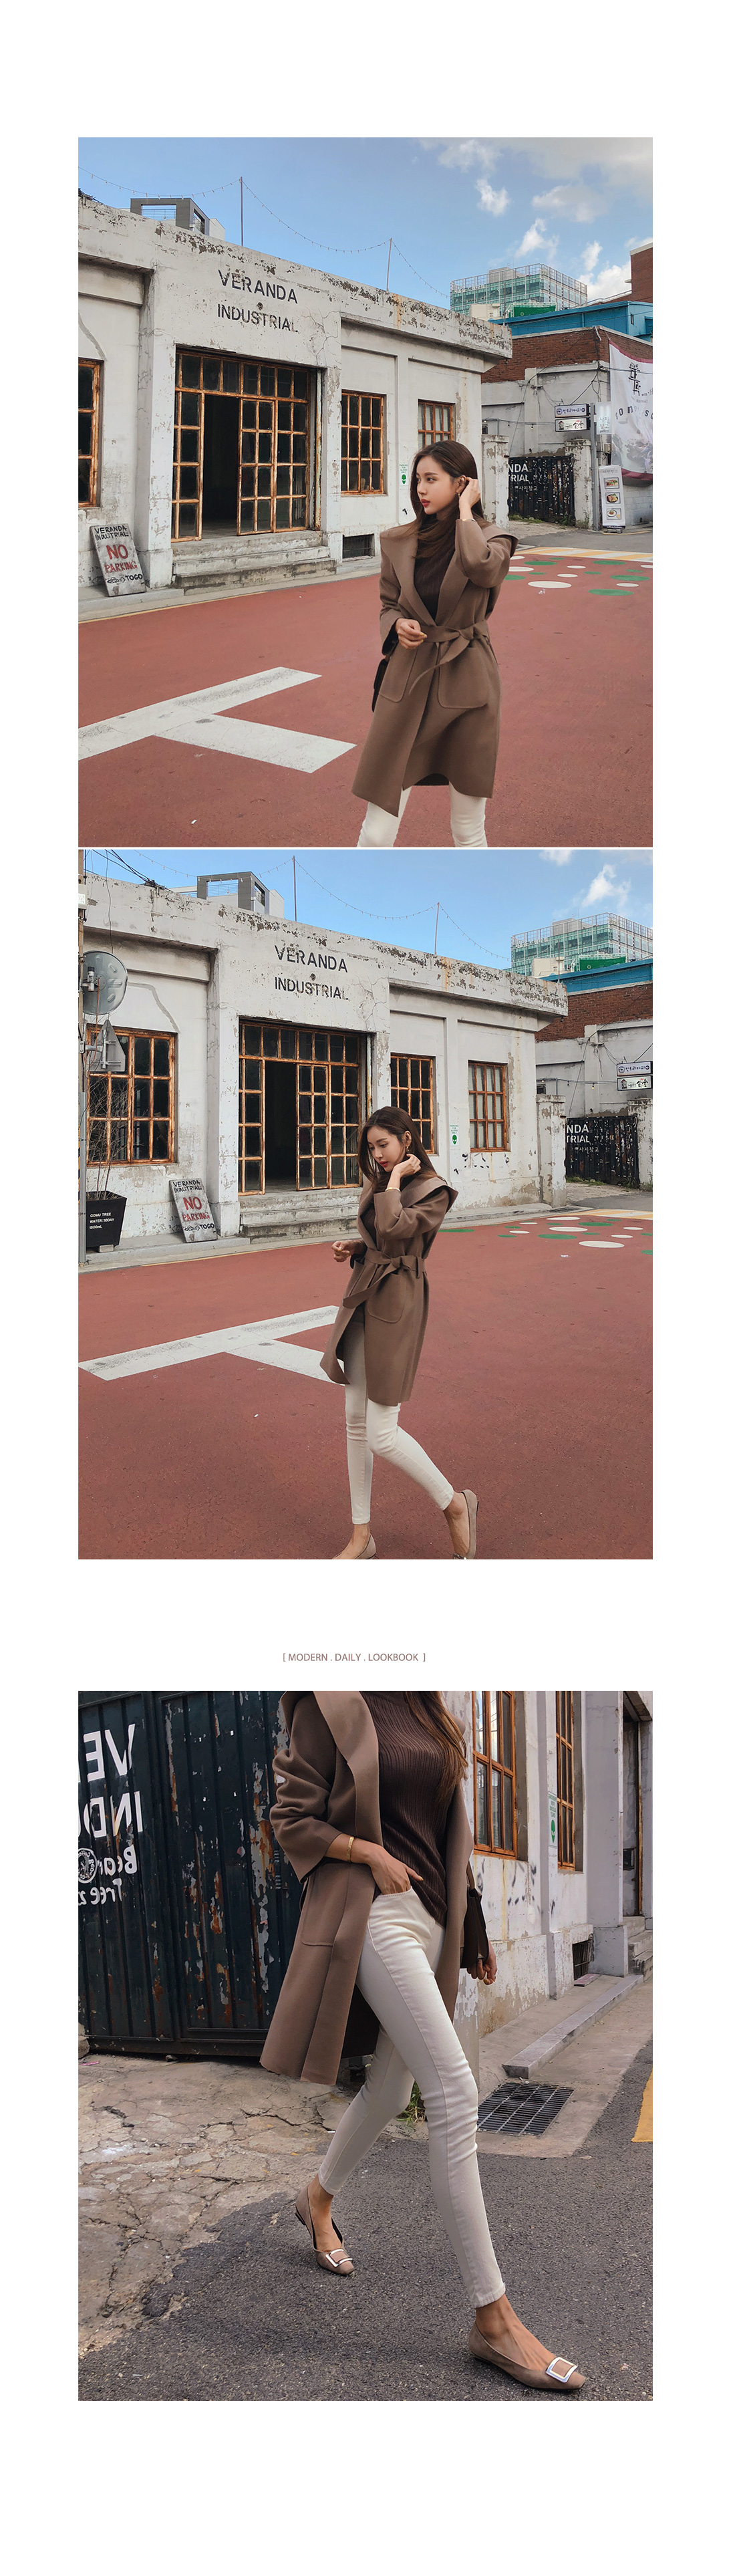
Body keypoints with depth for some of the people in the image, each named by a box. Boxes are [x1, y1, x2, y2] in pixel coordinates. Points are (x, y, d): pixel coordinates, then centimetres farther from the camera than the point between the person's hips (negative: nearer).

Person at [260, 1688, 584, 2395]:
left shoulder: (432, 1717, 12)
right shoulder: (329, 1706, -8)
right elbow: (292, 1821, -5)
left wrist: (475, 1929, 20)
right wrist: (370, 1853, -17)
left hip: (432, 1917, 8)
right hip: (376, 1911, -8)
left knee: (392, 2090, 17)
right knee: (455, 2095, -15)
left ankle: (319, 2197, 46)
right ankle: (494, 2319, -11)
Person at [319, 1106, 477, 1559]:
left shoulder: (432, 1190, -11)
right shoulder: (376, 1184, 12)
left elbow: (393, 1229, -26)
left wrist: (396, 1178, -15)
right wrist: (352, 1248, 4)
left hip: (397, 1305, -8)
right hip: (363, 1297, 8)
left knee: (381, 1434, -9)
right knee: (356, 1422, 9)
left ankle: (455, 1503, 10)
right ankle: (362, 1535, 17)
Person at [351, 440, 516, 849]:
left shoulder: (492, 539, -4)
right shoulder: (400, 542, 5)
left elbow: (480, 565, -28)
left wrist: (464, 509, -13)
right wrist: (398, 625, -5)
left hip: (467, 682, -2)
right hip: (407, 681, 2)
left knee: (470, 832, 8)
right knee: (376, 835, -3)